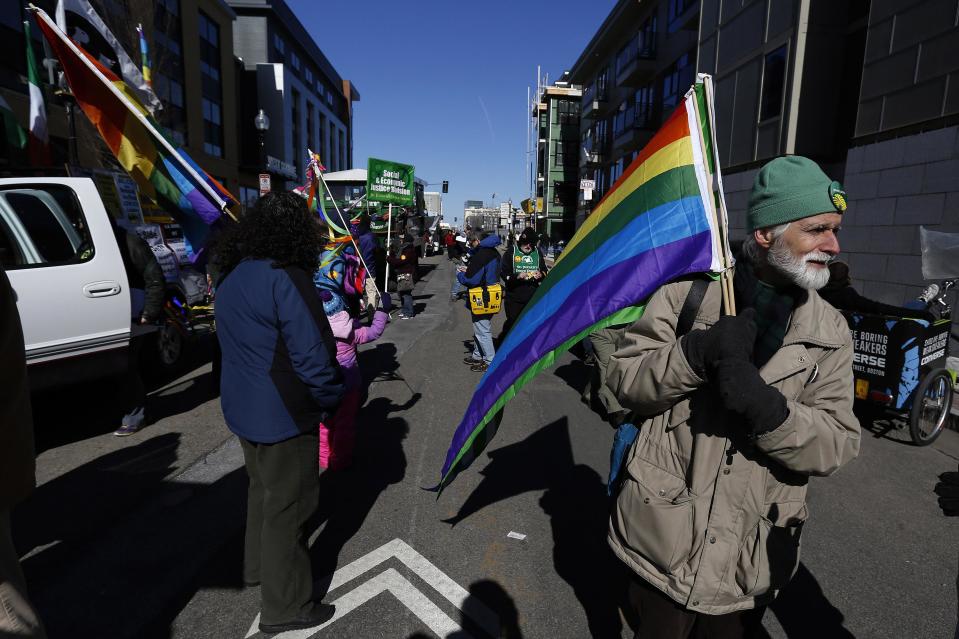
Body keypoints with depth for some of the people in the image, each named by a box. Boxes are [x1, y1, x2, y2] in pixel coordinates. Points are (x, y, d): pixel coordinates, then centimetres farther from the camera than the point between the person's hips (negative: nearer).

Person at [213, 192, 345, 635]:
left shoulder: (231, 277, 6)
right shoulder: (286, 279, -22)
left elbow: (239, 345, 13)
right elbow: (312, 354, -24)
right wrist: (331, 401, -8)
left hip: (244, 408, 9)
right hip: (284, 415, -9)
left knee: (263, 490, 26)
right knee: (287, 506, 5)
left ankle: (257, 567, 45)